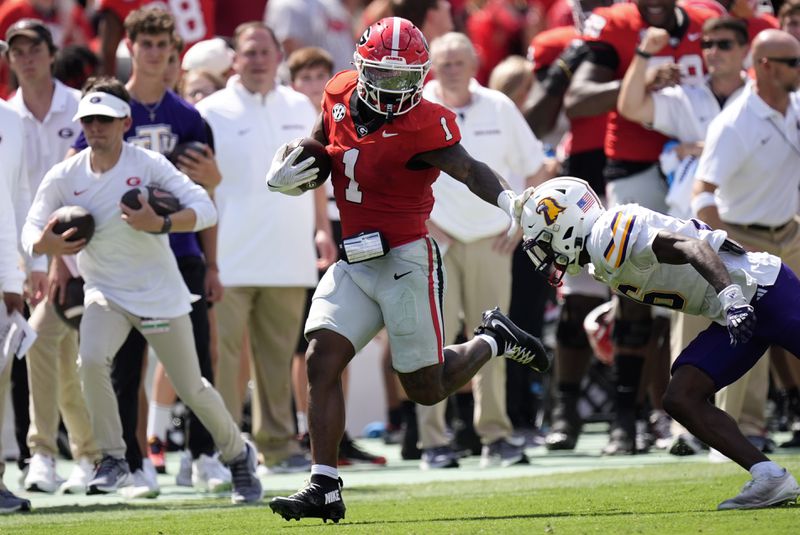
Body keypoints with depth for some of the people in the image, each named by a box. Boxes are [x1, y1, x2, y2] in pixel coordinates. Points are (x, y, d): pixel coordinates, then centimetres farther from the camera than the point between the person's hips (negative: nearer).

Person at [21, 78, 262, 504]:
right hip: (105, 292, 2)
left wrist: (160, 224, -34)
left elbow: (205, 209, -17)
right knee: (91, 360, -27)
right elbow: (31, 232, -5)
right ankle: (113, 459, -10)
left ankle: (238, 454, 32)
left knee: (191, 389, 5)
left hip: (160, 292, -2)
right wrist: (46, 244, -29)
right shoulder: (64, 177, -5)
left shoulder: (148, 165, -13)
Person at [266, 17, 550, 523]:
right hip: (354, 264, 6)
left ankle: (493, 341, 32)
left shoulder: (423, 124, -16)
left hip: (406, 259, -6)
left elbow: (468, 168, -29)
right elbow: (314, 159, 20)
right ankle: (325, 488, -8)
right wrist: (283, 178, -2)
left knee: (427, 388, 3)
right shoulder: (340, 98, 4)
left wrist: (507, 199, -49)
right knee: (322, 359, -9)